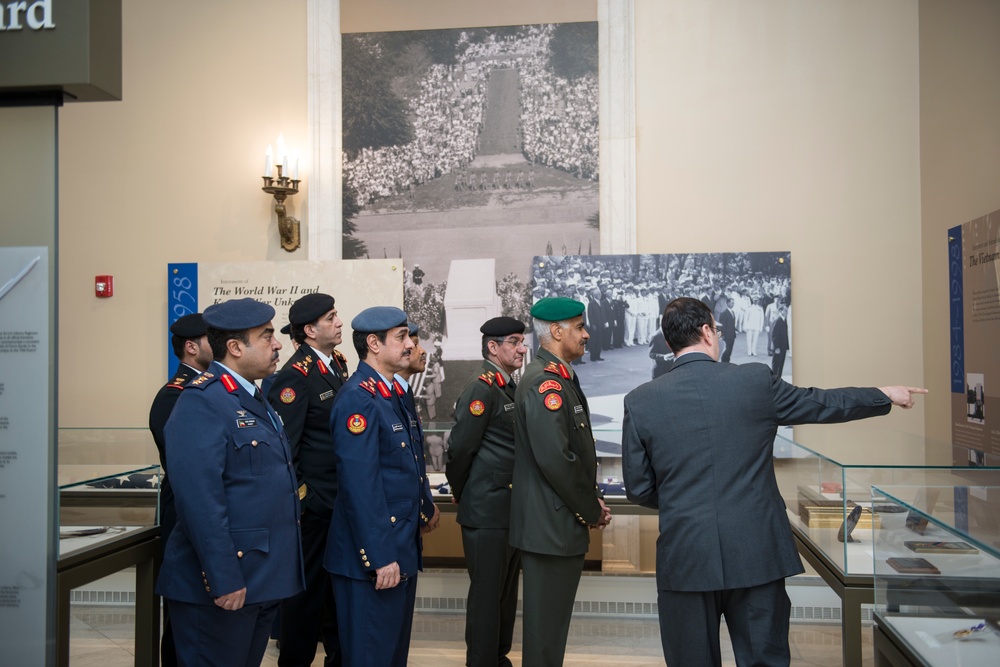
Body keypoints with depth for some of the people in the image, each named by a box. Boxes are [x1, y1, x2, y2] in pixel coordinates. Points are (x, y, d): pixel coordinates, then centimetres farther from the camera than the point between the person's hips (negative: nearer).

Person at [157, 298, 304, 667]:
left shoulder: (254, 399, 13)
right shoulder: (201, 402, -17)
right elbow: (199, 499, -24)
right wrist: (223, 579, -24)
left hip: (264, 580, 9)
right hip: (224, 583, -9)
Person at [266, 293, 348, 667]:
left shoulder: (337, 364, 8)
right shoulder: (295, 376, -17)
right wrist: (295, 502, -17)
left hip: (342, 498, 8)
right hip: (313, 503, -8)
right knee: (307, 585, 6)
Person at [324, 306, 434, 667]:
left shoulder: (393, 393, 12)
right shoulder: (358, 399, -18)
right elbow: (360, 486, -23)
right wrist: (380, 557, -23)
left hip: (402, 550, 9)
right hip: (373, 560, -9)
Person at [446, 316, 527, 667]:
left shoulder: (509, 387, 13)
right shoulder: (481, 388, -15)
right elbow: (459, 450, -16)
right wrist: (463, 497, -3)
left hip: (512, 510, 9)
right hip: (487, 512, -8)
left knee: (507, 591, 17)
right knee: (487, 593, 1)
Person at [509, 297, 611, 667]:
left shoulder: (558, 377, 14)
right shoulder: (546, 382, -18)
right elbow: (555, 459, -25)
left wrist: (592, 500, 7)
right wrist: (591, 510, -13)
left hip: (558, 522, 10)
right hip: (552, 525, -10)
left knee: (551, 617, 19)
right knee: (547, 622, 1)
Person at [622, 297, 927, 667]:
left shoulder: (640, 401, -5)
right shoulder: (756, 380, -5)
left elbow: (638, 489, 0)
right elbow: (822, 403, 11)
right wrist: (886, 396, 29)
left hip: (685, 560, 0)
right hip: (756, 554, 0)